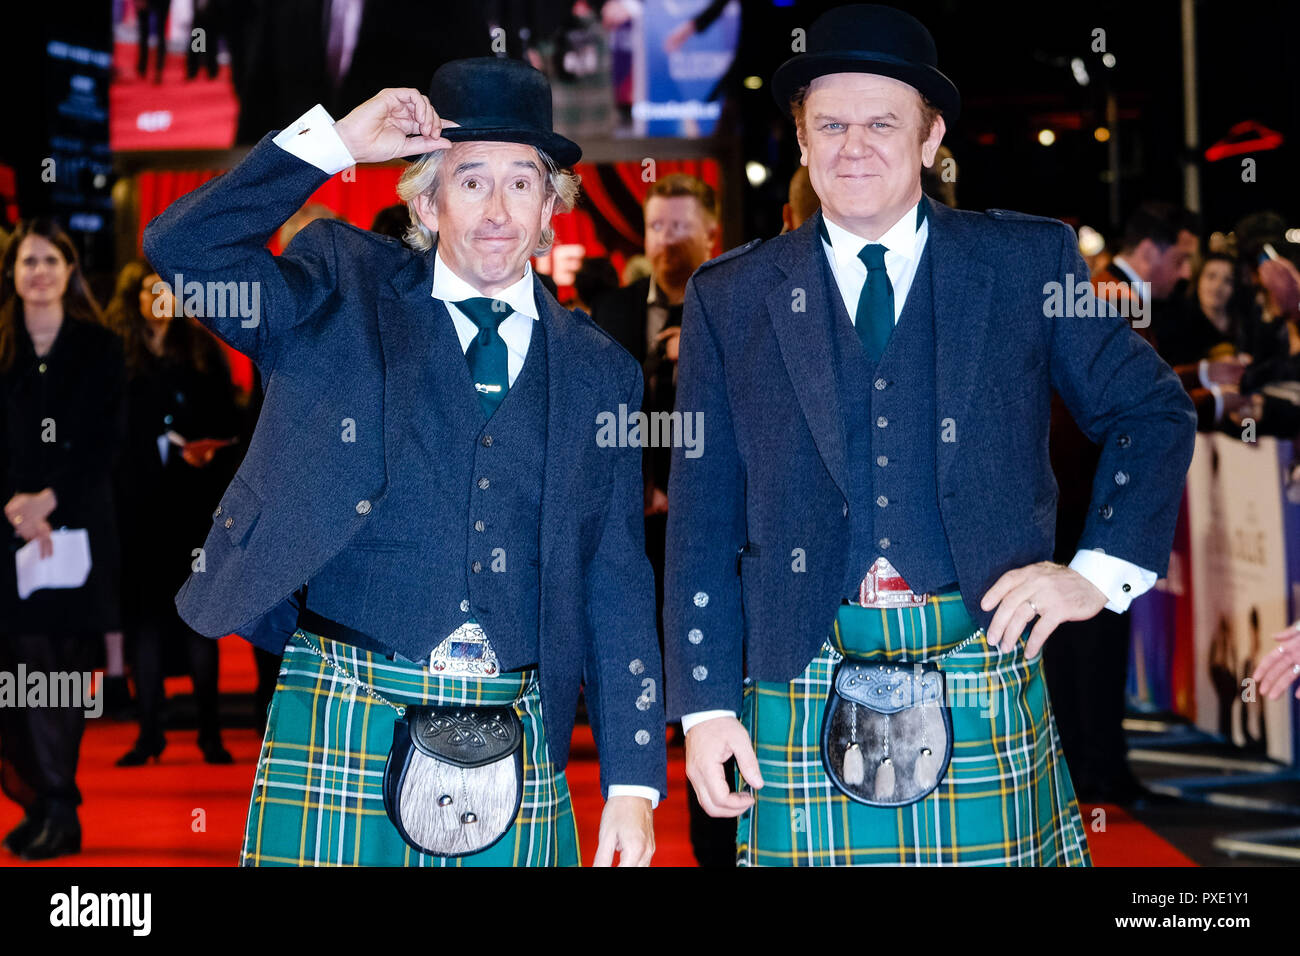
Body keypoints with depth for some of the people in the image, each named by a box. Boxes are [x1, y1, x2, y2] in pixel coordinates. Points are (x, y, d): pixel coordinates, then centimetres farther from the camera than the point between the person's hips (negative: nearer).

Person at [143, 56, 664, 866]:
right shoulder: (342, 293, 8)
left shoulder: (599, 372, 13)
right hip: (344, 726, -2)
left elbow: (618, 590, 11)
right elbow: (185, 248, -7)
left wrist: (634, 782, 5)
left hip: (517, 742, 2)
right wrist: (336, 142, -9)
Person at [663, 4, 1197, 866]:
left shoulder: (1027, 262, 6)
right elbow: (702, 514, 6)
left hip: (985, 692, 0)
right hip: (804, 692, 1)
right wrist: (706, 703, 1)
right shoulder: (730, 299, 7)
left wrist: (1103, 572, 0)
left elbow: (1154, 412, 12)